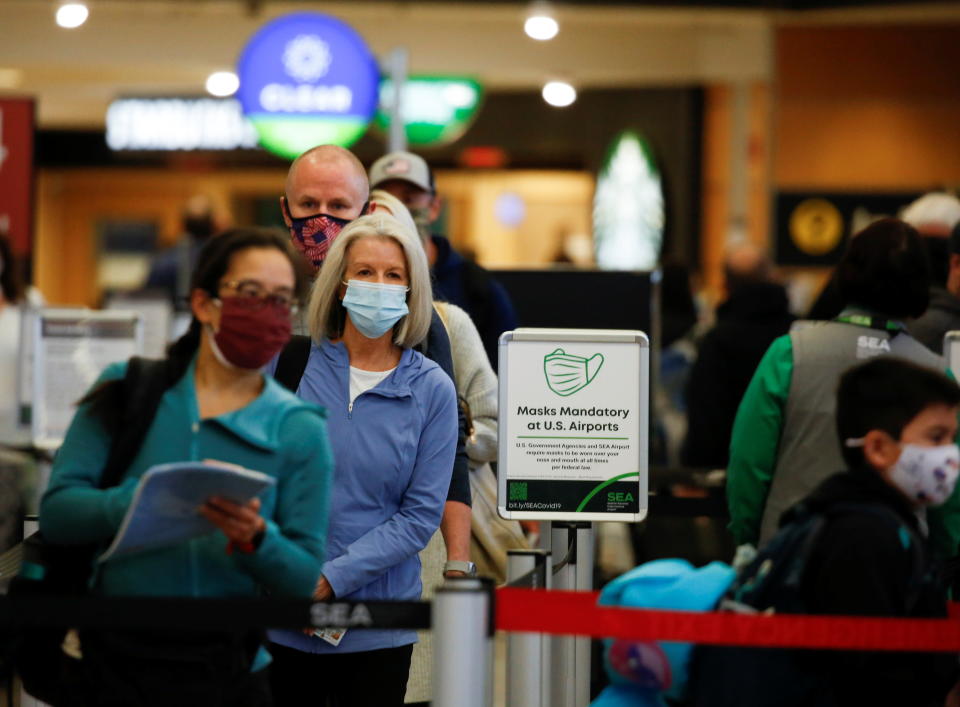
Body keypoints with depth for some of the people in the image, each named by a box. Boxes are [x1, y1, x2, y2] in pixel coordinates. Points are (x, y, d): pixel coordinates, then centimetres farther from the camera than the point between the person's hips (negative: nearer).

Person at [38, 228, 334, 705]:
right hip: (117, 660, 0)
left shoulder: (300, 430, 3)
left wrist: (256, 538, -20)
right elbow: (56, 512, -4)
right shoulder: (127, 392, 4)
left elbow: (309, 580, 0)